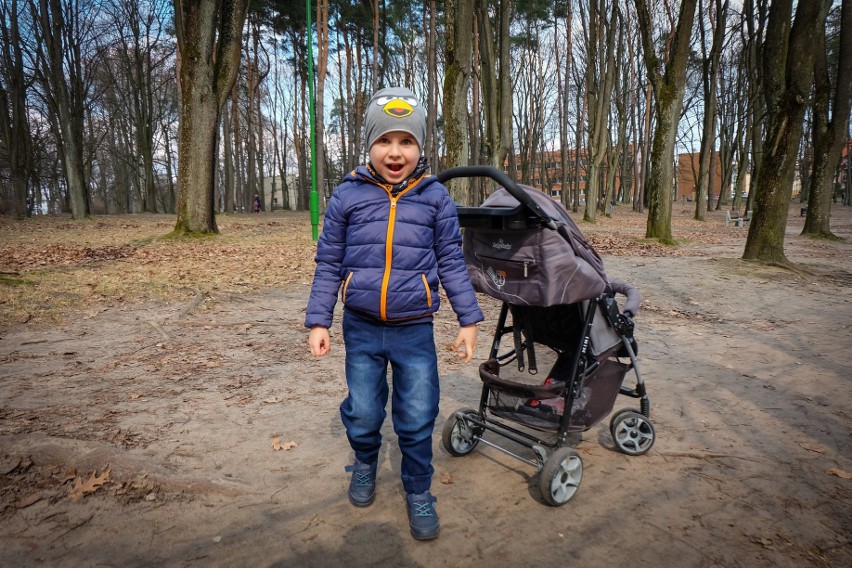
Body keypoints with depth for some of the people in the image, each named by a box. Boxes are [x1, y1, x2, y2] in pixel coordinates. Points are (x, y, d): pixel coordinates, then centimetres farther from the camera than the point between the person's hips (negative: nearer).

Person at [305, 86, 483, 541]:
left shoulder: (435, 197, -1)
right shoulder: (347, 195, -1)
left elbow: (451, 262, 3)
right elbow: (328, 264, 4)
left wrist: (468, 320, 2)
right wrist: (318, 321, 2)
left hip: (415, 331, 0)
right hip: (361, 329, 1)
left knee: (418, 420, 5)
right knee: (362, 414, 12)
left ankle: (418, 492, 30)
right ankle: (365, 464, 44)